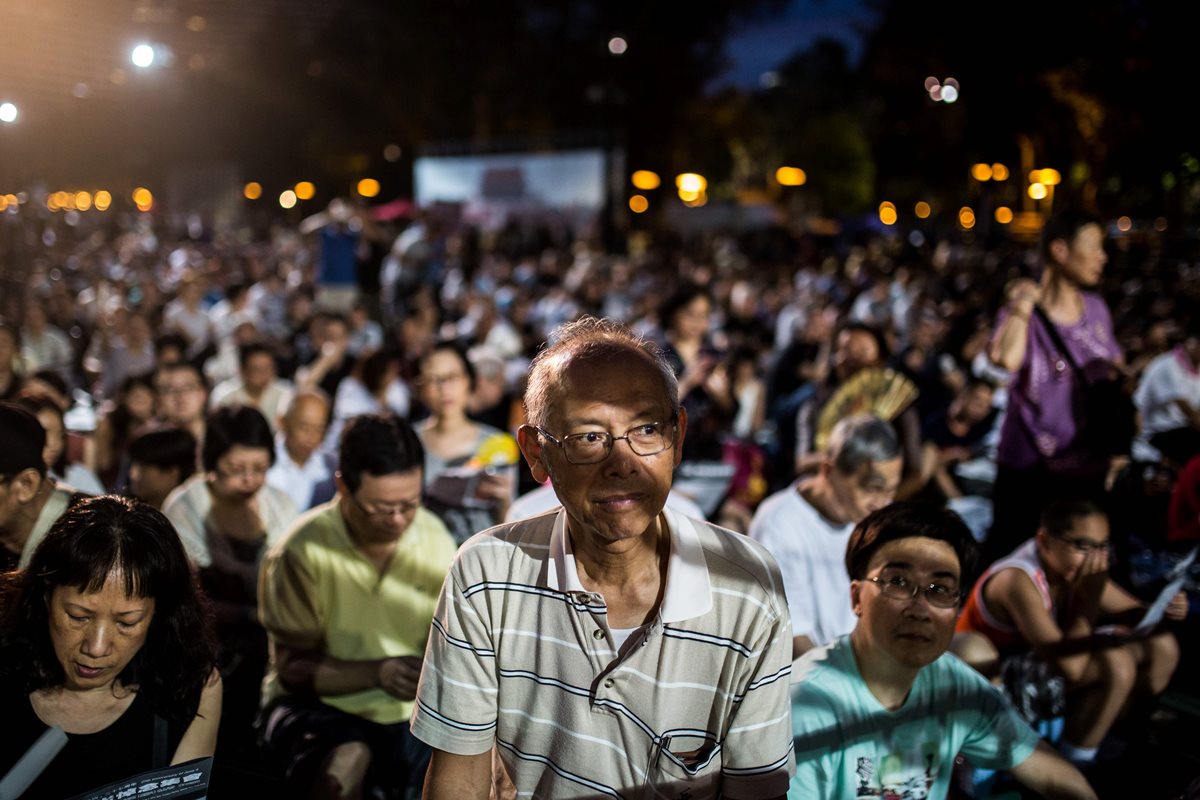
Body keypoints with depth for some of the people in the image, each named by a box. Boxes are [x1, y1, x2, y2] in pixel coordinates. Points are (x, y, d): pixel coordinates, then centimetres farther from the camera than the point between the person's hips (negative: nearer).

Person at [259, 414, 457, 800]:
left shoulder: (435, 538, -5)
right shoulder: (303, 551, -16)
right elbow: (293, 668, -11)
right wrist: (379, 672, -27)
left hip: (407, 713, 3)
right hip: (317, 704, -3)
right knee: (347, 760, -34)